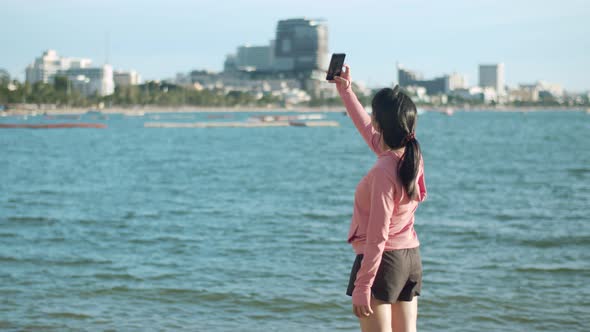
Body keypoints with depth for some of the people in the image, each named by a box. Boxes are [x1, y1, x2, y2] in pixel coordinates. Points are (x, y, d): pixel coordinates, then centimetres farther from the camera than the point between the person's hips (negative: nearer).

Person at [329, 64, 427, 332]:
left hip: (383, 260, -9)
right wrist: (346, 92, 30)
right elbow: (368, 131, 22)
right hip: (411, 259, 9)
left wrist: (362, 288, -19)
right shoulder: (412, 157, 2)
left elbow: (377, 238, -22)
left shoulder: (384, 172, -22)